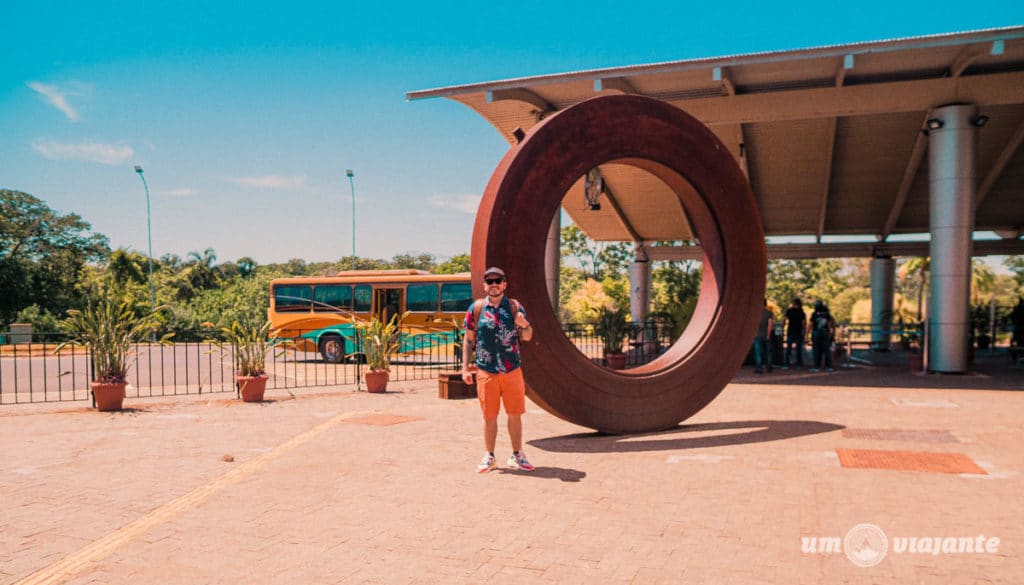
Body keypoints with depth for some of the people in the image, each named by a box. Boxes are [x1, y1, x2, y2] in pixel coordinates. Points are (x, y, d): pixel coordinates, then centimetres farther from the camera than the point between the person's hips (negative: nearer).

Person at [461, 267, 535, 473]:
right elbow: (469, 339, 5)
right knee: (489, 416, 7)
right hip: (486, 371, -1)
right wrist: (465, 368, -1)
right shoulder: (476, 307, 1)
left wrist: (525, 325, -18)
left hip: (512, 370, 1)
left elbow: (527, 337, 5)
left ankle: (517, 456, 20)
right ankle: (489, 457, 19)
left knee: (515, 414, 6)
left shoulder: (514, 306, 3)